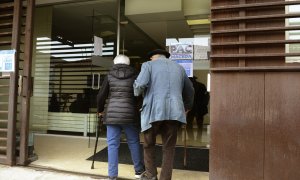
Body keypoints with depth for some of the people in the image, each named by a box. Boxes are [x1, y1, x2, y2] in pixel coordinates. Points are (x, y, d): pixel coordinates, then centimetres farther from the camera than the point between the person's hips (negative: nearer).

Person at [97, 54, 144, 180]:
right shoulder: (135, 75, 6)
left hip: (112, 114, 0)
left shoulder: (109, 76, 7)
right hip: (130, 114, 0)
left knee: (112, 144, 7)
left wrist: (100, 110, 22)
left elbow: (101, 96, 7)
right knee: (134, 142, 14)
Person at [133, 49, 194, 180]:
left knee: (149, 144, 19)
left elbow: (140, 84, -11)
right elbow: (189, 90, 29)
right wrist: (188, 106, 45)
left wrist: (137, 93, 11)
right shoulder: (179, 68, 20)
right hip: (173, 111, 3)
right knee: (168, 148, 11)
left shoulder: (148, 65, 7)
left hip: (154, 110, -2)